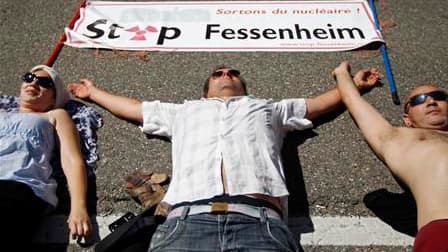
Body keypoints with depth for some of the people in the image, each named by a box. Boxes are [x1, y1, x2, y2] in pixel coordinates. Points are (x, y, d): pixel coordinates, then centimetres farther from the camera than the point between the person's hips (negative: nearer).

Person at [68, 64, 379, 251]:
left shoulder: (267, 109, 37)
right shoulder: (184, 111, 38)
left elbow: (319, 102, 47)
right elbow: (132, 107, 49)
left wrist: (353, 83, 55)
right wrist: (93, 92, 58)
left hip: (259, 221, 0)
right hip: (188, 220, 1)